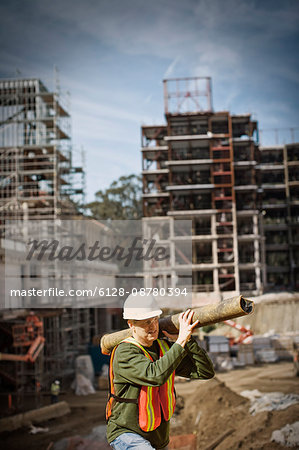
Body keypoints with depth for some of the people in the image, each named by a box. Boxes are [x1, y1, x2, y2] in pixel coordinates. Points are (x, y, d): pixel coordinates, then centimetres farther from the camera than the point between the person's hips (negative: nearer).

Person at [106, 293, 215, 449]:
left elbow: (206, 372, -5)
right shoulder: (124, 353, -18)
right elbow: (156, 375, -35)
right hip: (126, 435, -7)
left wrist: (188, 340, -15)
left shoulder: (166, 347, 1)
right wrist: (181, 342, -30)